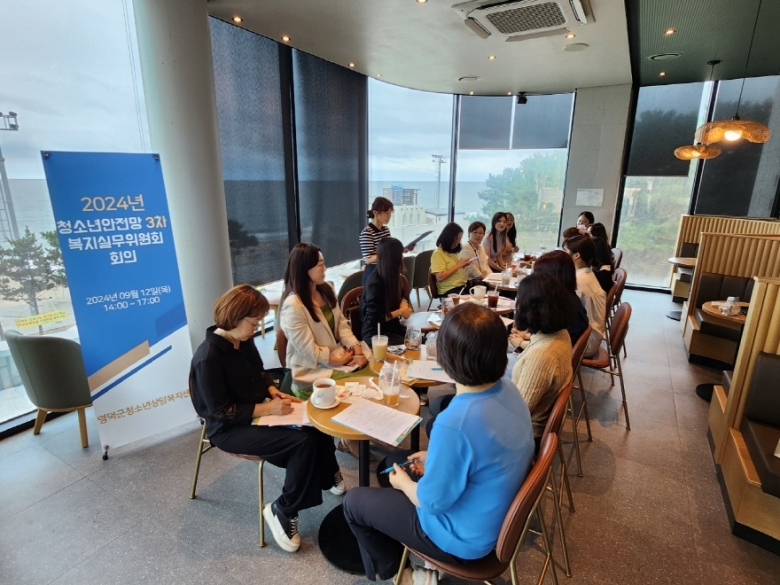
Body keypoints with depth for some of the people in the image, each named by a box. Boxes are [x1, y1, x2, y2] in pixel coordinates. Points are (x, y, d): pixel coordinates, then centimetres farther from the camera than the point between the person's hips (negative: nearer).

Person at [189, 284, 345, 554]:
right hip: (229, 429, -7)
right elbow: (221, 412, -22)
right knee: (302, 441, -24)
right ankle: (283, 512, -3)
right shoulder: (207, 359, -25)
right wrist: (266, 408, -25)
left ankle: (329, 478, 16)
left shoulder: (244, 341, -2)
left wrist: (273, 390, -3)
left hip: (258, 410, 7)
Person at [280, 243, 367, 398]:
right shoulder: (293, 305, -22)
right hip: (313, 371, -7)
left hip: (339, 355, 7)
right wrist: (339, 360, -13)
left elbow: (341, 323, 5)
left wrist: (357, 349, -10)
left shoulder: (326, 290, 3)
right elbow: (308, 350, -20)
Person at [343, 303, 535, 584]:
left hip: (466, 538, -7)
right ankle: (410, 550, 33)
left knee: (354, 501, 9)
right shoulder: (508, 389, -13)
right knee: (398, 463, 23)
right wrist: (437, 458, 5)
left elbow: (432, 502, -24)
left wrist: (403, 482, -5)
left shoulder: (454, 423, -38)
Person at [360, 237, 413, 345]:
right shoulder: (375, 283, -22)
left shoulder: (392, 276, 1)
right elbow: (374, 319, -21)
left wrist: (404, 304, -4)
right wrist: (399, 312, -14)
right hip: (375, 334, -7)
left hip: (392, 326, 7)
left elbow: (400, 296, 19)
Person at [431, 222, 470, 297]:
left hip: (462, 286, 8)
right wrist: (458, 265, -15)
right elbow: (440, 277, -20)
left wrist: (463, 265, 5)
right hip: (449, 291, -8)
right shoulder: (438, 253, -10)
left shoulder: (453, 251, 15)